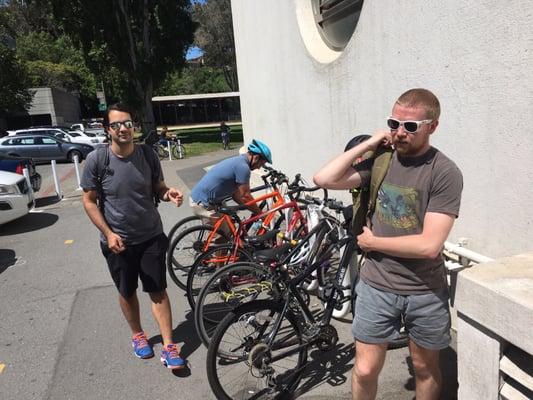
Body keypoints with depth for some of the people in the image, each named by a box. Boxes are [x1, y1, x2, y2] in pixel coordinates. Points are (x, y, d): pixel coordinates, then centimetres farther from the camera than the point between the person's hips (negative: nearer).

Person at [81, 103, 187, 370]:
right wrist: (108, 233, -14)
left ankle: (169, 346, 15)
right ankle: (138, 336, 40)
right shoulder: (96, 160, -11)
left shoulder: (148, 155, -6)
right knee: (127, 293, 16)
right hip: (118, 242, 0)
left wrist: (169, 194, -19)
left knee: (158, 291, 5)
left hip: (151, 237, 1)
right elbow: (89, 201, -5)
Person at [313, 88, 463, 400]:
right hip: (377, 285, 2)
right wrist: (366, 145, -11)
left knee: (425, 368, 21)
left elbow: (429, 245, -21)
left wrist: (372, 242, -11)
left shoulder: (445, 173, -14)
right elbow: (323, 179, -12)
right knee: (365, 371, 8)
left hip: (426, 292, -2)